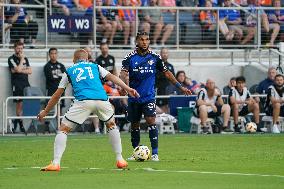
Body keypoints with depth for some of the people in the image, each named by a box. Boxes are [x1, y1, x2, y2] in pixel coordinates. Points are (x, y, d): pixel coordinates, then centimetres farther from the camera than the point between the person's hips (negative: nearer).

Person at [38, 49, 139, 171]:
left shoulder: (69, 71, 27)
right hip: (102, 100, 2)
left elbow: (57, 95, 29)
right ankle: (120, 160, 25)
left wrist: (45, 111, 37)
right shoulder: (95, 66, 29)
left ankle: (56, 163, -5)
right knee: (111, 125, 29)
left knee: (63, 129, 9)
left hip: (83, 101, -2)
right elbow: (112, 77, 15)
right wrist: (127, 89, 7)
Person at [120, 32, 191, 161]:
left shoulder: (154, 57, 1)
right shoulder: (130, 57, -4)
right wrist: (126, 86, -37)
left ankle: (155, 153, -14)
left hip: (149, 96, -1)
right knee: (134, 125, 9)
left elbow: (167, 73, 10)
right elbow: (123, 73, -16)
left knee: (151, 121, -16)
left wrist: (180, 87, 9)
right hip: (134, 97, 1)